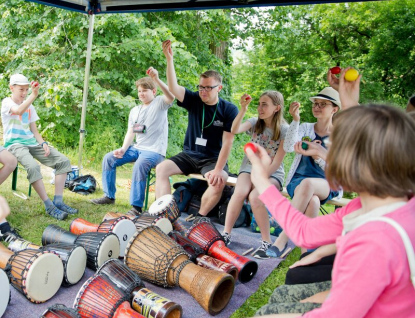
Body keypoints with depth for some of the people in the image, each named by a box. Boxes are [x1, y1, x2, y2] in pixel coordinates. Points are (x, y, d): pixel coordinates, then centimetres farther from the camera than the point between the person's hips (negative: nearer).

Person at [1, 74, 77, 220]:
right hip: (14, 144, -6)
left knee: (63, 161, -13)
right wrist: (34, 95, -33)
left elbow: (34, 130, 14)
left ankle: (58, 201, -18)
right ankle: (49, 206, -29)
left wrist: (43, 143, -4)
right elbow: (19, 111, -25)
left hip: (31, 143, 6)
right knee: (33, 166, -36)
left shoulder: (29, 106, 17)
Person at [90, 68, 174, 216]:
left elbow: (171, 96, -27)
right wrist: (123, 149, -5)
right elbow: (130, 132, 12)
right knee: (108, 158, -1)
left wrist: (156, 79, -39)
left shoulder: (159, 103, -3)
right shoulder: (134, 111, 16)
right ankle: (109, 196, 10)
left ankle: (136, 207, -25)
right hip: (137, 148, 8)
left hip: (154, 151, -7)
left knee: (139, 166, -35)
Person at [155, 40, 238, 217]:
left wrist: (218, 169, -22)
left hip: (212, 158, -3)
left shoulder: (229, 110, -9)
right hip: (189, 155, 3)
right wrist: (169, 59, -30)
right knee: (161, 169, -18)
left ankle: (199, 218, -14)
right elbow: (173, 88, -19)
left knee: (219, 181, -32)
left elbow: (227, 142, -14)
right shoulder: (194, 100, -2)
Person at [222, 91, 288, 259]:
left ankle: (266, 242, -16)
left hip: (272, 173, -3)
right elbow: (234, 130, -18)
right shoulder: (255, 123, 2)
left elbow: (277, 162, -11)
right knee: (240, 192, -29)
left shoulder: (284, 130, -6)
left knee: (255, 197, -31)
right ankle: (226, 234, -16)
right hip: (250, 168, 3)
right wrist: (243, 109, -27)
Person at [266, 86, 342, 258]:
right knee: (312, 201, -36)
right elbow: (288, 147, -8)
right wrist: (295, 120, -17)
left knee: (308, 183, -38)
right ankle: (305, 251, -31)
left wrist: (318, 157, -16)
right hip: (298, 181, 1)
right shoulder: (305, 128, 12)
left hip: (327, 186, -1)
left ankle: (283, 238, -35)